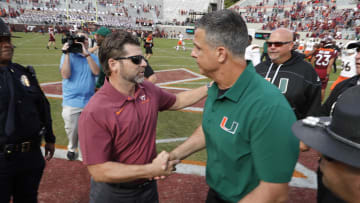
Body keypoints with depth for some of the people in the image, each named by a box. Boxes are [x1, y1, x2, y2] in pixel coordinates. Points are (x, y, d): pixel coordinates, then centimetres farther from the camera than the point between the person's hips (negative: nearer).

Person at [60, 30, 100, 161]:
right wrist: (67, 54, -14)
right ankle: (72, 149, 41)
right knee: (72, 129, 13)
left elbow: (96, 72, -12)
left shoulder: (93, 57, 7)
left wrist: (86, 53, -17)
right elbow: (65, 75, -13)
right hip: (71, 102, -1)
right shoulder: (68, 56, 2)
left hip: (89, 101, 1)